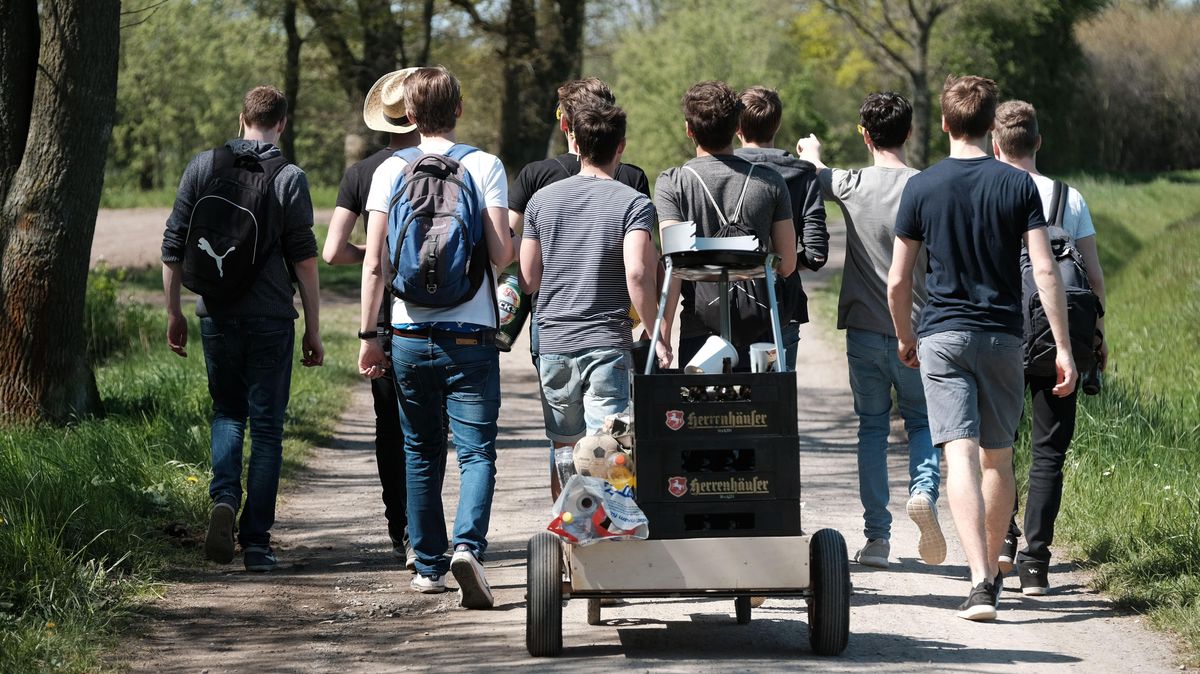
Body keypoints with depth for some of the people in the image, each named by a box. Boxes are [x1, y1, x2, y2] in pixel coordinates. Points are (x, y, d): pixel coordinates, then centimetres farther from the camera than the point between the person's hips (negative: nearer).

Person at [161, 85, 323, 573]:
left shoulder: (203, 166, 2)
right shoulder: (289, 179, -6)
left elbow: (173, 247, 3)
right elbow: (304, 259, -8)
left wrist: (174, 312, 13)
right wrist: (313, 330, -1)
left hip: (217, 314, 2)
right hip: (270, 317, -2)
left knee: (227, 413, 19)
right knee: (266, 427, 5)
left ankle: (224, 498, -6)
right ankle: (256, 542, 3)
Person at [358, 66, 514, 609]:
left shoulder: (390, 171, 1)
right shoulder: (484, 166, -3)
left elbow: (374, 263, -3)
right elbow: (501, 253, -10)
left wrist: (369, 334, 3)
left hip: (410, 336, 2)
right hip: (470, 335, -2)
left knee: (421, 453, 15)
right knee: (476, 451, -1)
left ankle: (429, 565, 18)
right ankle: (469, 545, -24)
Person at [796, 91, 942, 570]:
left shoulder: (851, 185, -4)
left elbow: (813, 168, 19)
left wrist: (810, 150, 42)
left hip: (864, 329, 0)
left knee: (872, 427, 10)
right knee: (921, 421, 15)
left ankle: (877, 536, 6)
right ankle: (923, 490, -14)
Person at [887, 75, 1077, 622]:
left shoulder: (921, 188, -2)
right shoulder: (1018, 186, -2)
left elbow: (897, 281, 1)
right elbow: (1045, 271, -7)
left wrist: (904, 338, 18)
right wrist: (1063, 348, -4)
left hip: (943, 336, -1)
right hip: (1003, 337, 1)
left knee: (961, 456, -9)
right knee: (998, 458, 16)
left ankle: (980, 582, -22)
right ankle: (992, 571, 28)